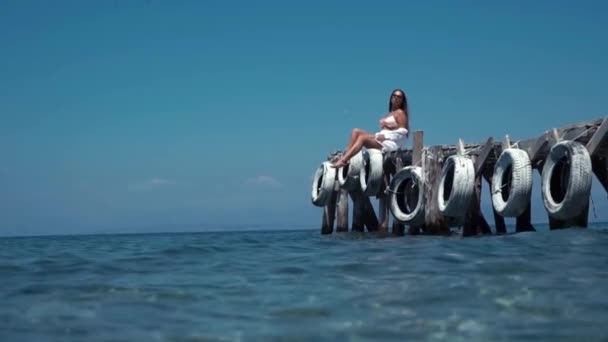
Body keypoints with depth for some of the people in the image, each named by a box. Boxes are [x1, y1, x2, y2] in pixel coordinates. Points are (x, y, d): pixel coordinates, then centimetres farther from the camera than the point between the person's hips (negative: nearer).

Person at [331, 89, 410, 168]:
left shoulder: (400, 112, 1)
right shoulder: (390, 114, 26)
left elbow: (403, 131, -10)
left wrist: (385, 136, -17)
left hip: (391, 143, -9)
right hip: (382, 139, 9)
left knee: (362, 137, -25)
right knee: (356, 131, -2)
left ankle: (343, 161, -37)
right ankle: (345, 155, -18)